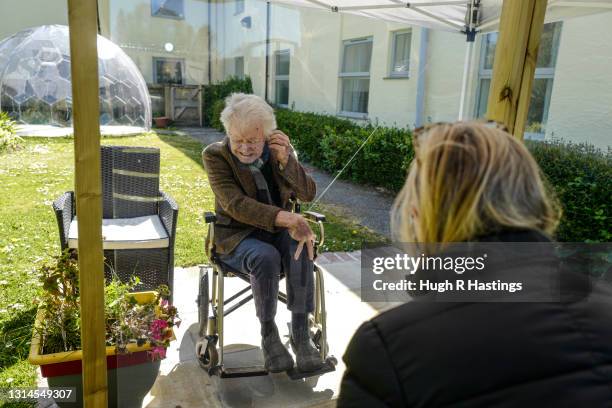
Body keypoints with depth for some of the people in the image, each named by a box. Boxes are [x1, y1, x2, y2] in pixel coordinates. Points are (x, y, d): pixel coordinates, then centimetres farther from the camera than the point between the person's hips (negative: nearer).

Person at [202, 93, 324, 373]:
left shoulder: (280, 151, 2)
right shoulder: (215, 155, -9)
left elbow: (308, 194, -4)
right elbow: (235, 204, -23)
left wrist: (285, 159, -21)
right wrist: (287, 219, -34)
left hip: (278, 231, 3)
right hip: (237, 236, -3)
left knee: (300, 248, -31)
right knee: (266, 257, -35)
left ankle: (300, 332, -22)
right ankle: (268, 334, -14)